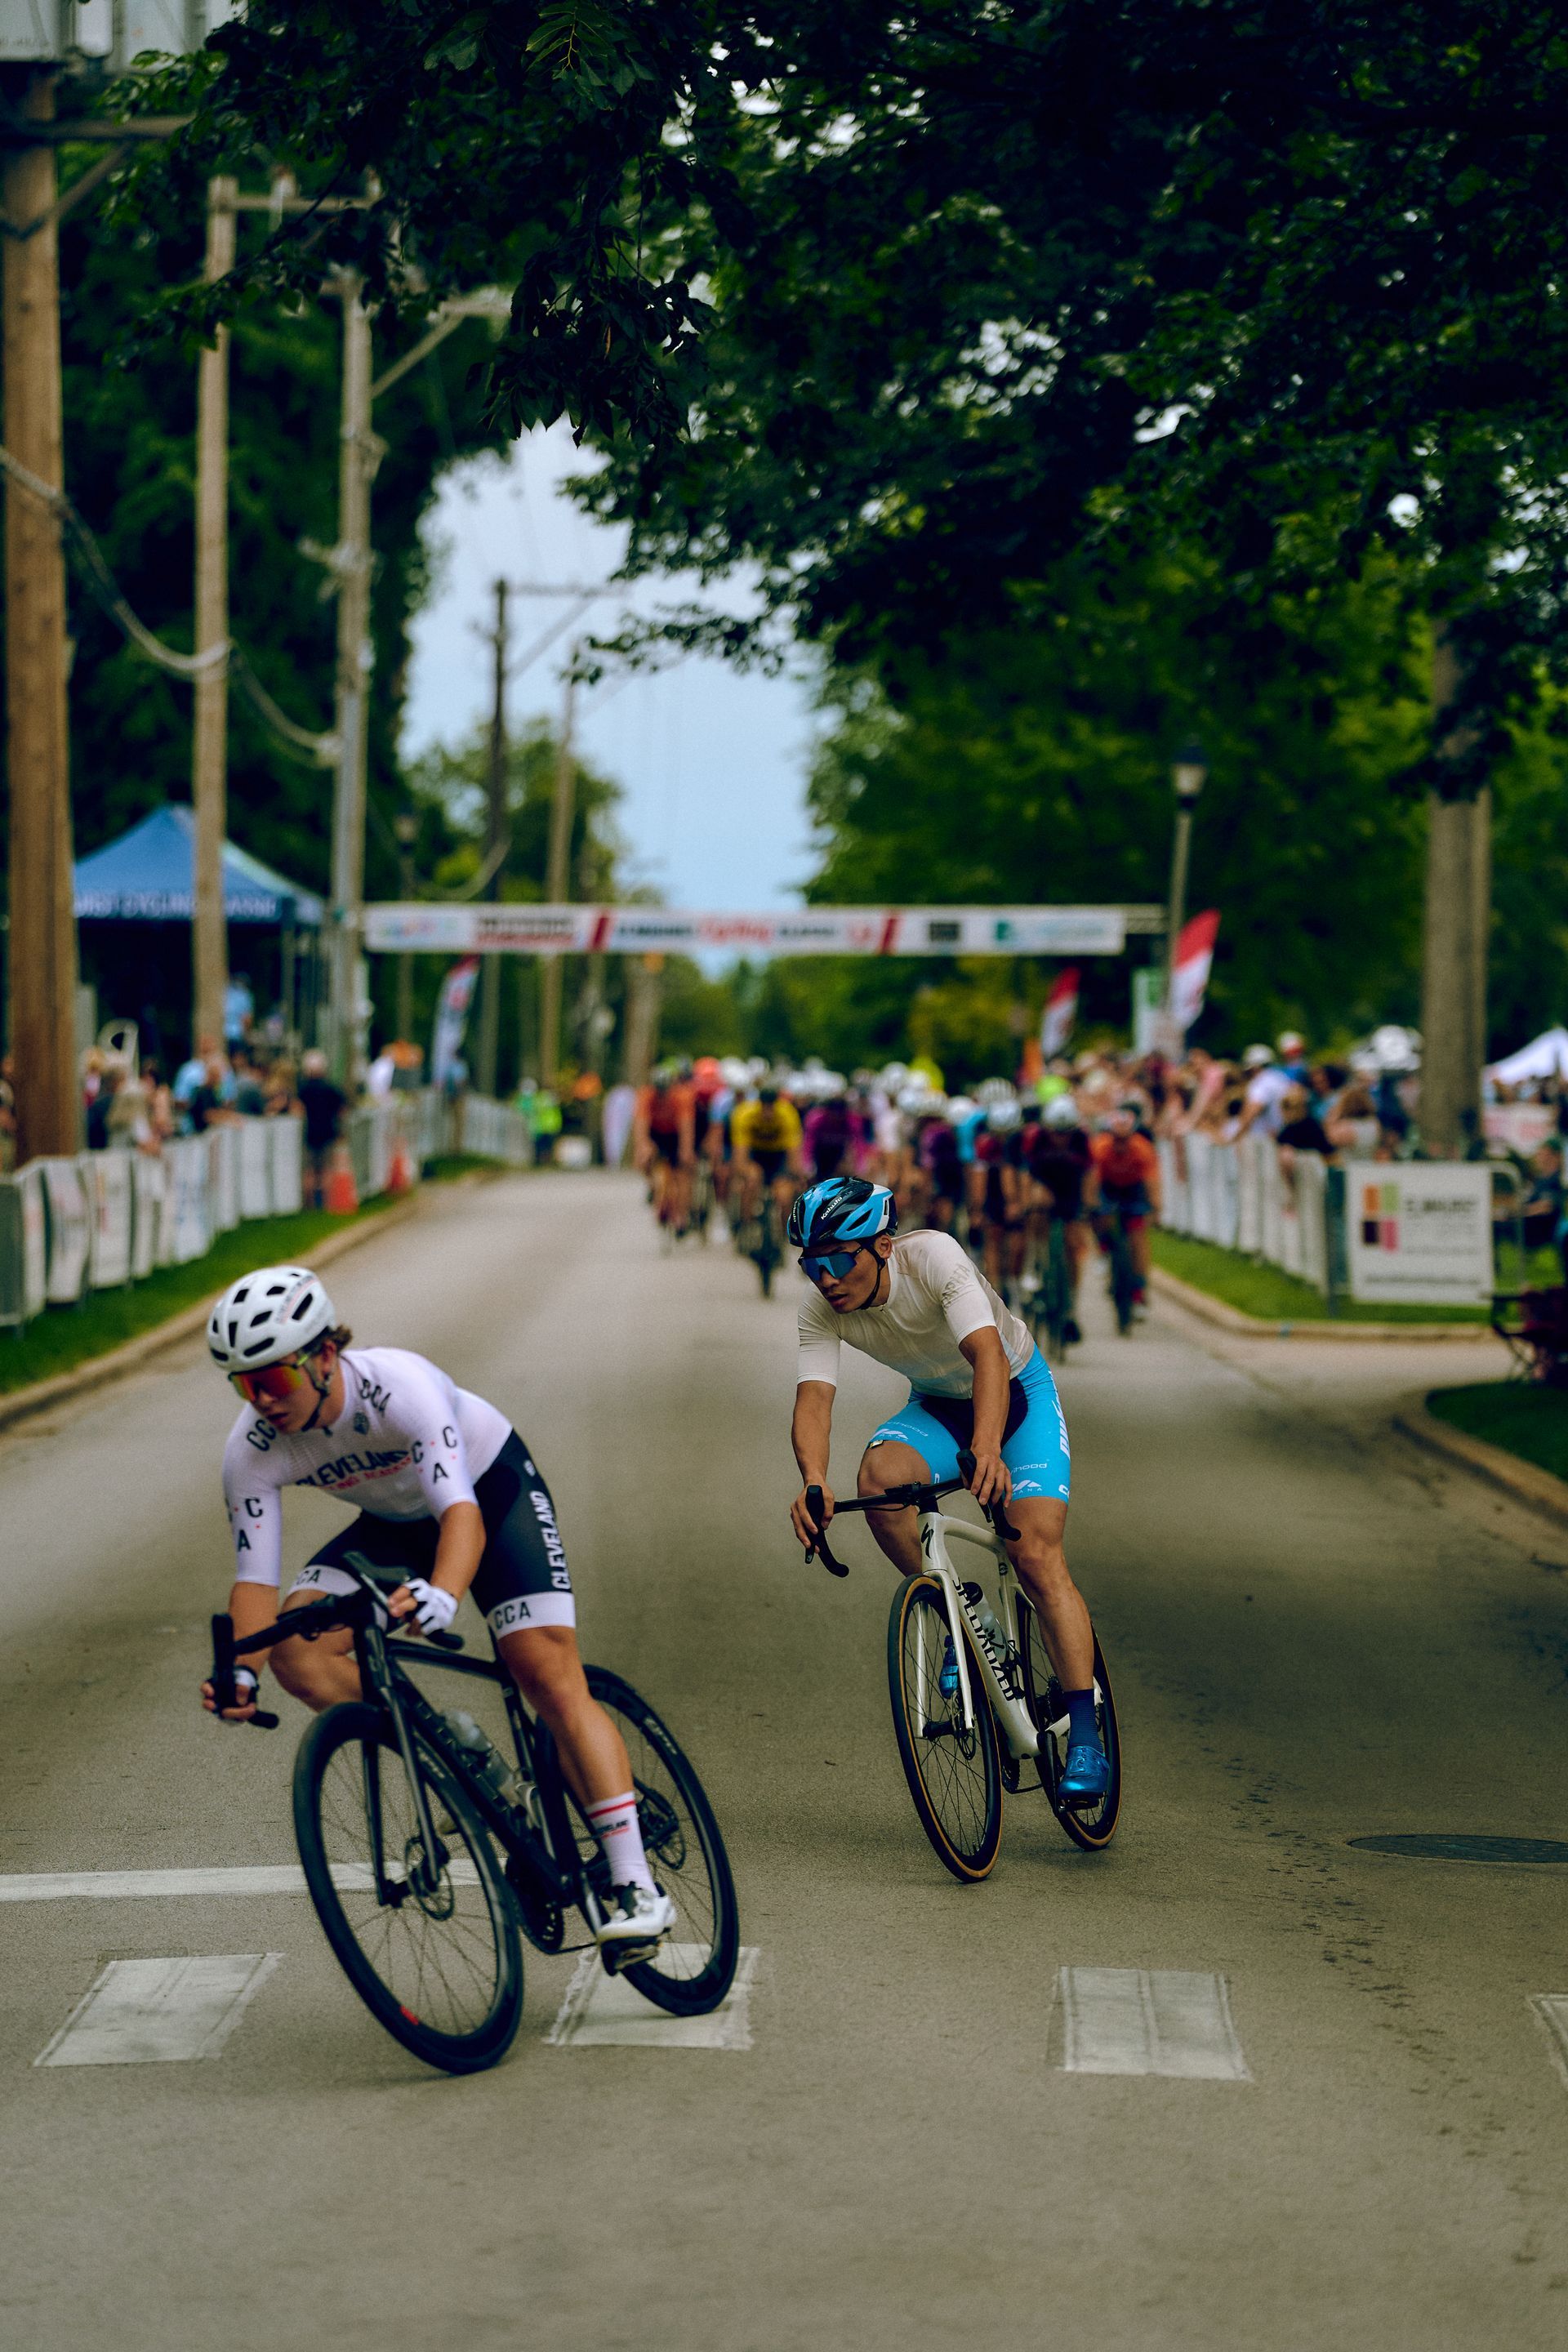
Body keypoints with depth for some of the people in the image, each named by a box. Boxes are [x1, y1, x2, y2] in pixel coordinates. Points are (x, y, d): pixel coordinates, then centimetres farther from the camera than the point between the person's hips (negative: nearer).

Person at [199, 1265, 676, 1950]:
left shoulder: (399, 1385, -38)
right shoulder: (252, 1450, -23)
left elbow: (462, 1512, -48)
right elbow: (255, 1576, -21)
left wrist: (441, 1596, -68)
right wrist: (240, 1671, -40)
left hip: (493, 1489, -5)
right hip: (395, 1522, 5)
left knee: (551, 1677, -20)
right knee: (295, 1652, -20)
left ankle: (635, 1885, -19)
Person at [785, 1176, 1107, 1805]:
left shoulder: (933, 1257, -33)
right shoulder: (820, 1309, -20)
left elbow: (990, 1357, -44)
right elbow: (813, 1399, -30)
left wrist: (986, 1450, -62)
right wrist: (814, 1482, -52)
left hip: (1016, 1393, -4)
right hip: (938, 1405, 4)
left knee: (1035, 1554, -20)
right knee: (880, 1474, -30)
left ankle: (1085, 1736, -16)